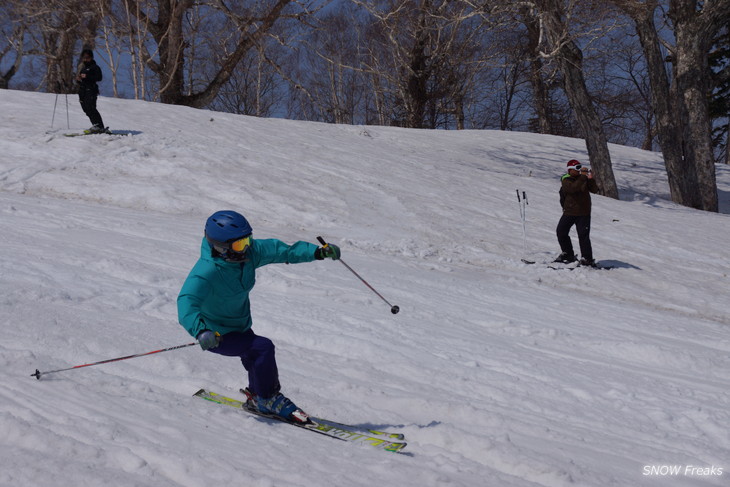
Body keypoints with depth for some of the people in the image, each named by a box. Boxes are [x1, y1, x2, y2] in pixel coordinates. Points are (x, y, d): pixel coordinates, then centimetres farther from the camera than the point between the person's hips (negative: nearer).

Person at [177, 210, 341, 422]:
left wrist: (318, 252, -18)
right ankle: (268, 399, -3)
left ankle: (257, 398, 47)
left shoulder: (248, 252, -13)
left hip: (240, 326, 8)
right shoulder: (206, 272, -33)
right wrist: (200, 331, -63)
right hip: (216, 335, -8)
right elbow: (187, 302, -45)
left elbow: (280, 250, -7)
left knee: (257, 361, 18)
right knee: (263, 348, -23)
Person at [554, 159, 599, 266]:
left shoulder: (584, 178, 6)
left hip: (583, 213, 0)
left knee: (583, 235, -7)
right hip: (569, 212, 0)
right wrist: (583, 177, -24)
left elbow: (594, 190, -2)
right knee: (561, 231, 2)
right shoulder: (565, 180, -3)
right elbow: (573, 188, -23)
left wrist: (591, 179, -17)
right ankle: (567, 254, 20)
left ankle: (587, 258, 0)